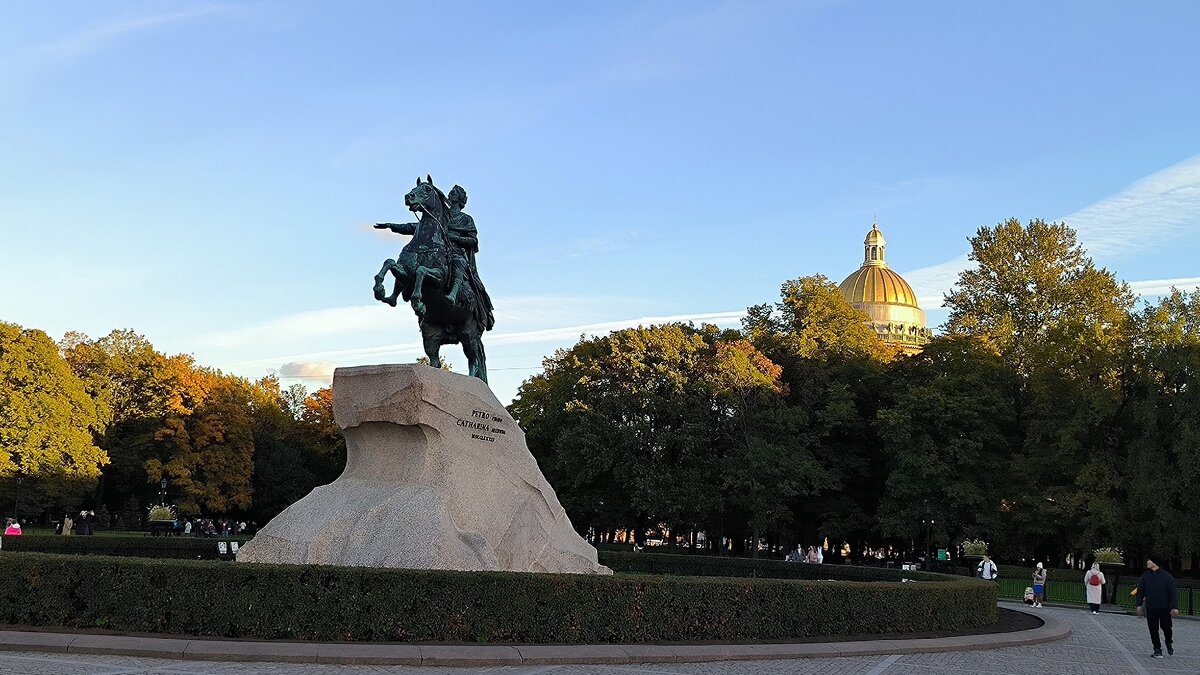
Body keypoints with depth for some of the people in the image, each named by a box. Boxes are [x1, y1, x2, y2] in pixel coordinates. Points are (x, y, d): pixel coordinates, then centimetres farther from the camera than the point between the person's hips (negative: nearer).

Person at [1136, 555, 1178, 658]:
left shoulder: (1166, 576, -7)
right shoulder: (1145, 576, 2)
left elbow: (1173, 592, -6)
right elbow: (1140, 590, 9)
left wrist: (1175, 607, -12)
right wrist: (1139, 604, 4)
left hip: (1165, 607, -2)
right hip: (1151, 608, 2)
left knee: (1166, 627, 5)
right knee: (1153, 629, 1)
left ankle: (1169, 643, 35)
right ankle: (1157, 650, 10)